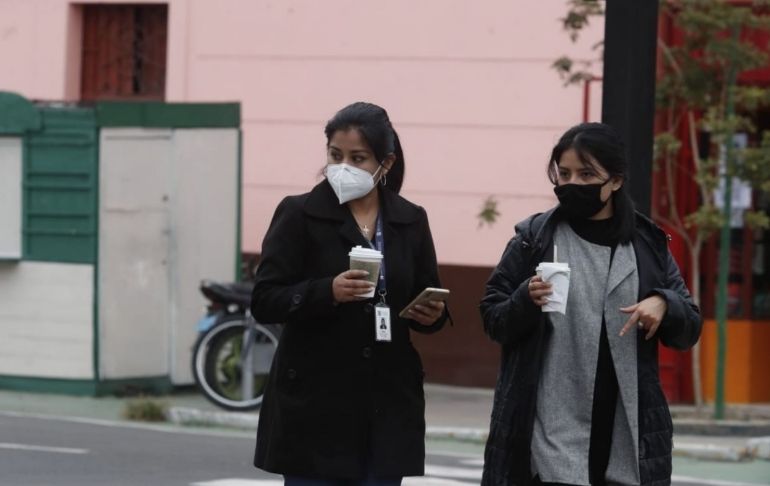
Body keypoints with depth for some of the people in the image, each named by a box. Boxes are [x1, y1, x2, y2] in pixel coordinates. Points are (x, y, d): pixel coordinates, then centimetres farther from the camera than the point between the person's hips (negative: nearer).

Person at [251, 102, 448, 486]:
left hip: (387, 407, 3)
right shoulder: (300, 215, -2)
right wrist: (327, 292, -24)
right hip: (314, 408, -3)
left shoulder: (410, 221, 9)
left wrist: (432, 314, -7)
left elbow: (428, 300, 17)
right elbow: (264, 302, -7)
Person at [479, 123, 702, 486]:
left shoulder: (648, 244, 9)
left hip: (627, 437, 2)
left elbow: (689, 330, 12)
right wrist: (527, 301, -15)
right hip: (552, 436, -2)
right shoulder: (534, 238, 4)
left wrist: (664, 304, -10)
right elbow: (492, 321, 5)